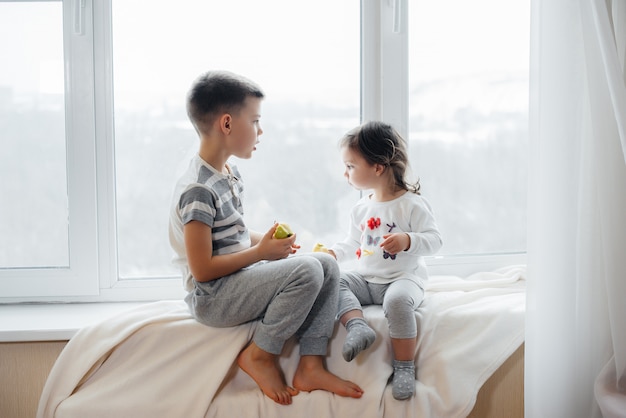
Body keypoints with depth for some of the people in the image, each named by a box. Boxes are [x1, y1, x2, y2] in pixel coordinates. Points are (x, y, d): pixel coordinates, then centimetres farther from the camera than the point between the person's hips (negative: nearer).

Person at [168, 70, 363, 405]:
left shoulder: (228, 173, 10)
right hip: (212, 297, -10)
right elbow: (202, 270, -21)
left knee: (327, 264, 0)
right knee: (306, 270, -25)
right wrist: (261, 252, -16)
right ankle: (260, 355, -8)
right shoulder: (198, 190, -21)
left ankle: (311, 366, -4)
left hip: (239, 277, 10)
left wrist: (267, 240, 4)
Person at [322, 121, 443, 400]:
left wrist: (407, 240, -29)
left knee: (397, 300, -37)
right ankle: (357, 325, -35)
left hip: (404, 278, -6)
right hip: (366, 280, 6)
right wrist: (332, 253, 7)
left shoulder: (411, 204, -8)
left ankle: (404, 368, -24)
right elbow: (353, 243, 24)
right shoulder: (361, 209, 12)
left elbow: (434, 240, -12)